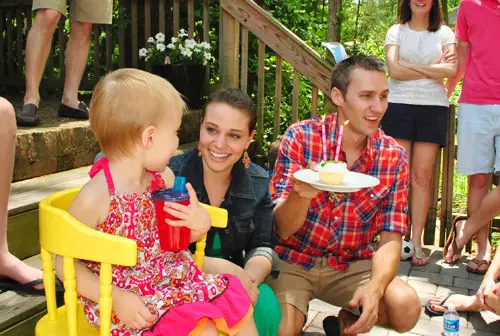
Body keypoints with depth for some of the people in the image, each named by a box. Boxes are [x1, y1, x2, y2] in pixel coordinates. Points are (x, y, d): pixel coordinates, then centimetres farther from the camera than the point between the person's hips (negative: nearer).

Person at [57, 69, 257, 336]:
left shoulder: (164, 177, -1)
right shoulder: (95, 198, -20)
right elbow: (65, 263, -12)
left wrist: (200, 224, -11)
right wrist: (116, 299, -21)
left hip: (174, 277, 7)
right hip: (130, 298, -6)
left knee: (236, 301, -1)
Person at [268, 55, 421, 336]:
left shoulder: (394, 156, -6)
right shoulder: (301, 137, -14)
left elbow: (391, 238, -5)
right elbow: (282, 229, -15)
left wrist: (374, 288, -26)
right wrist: (302, 194, -38)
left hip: (352, 265, 3)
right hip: (294, 261, -2)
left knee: (407, 308, -20)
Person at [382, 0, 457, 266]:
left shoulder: (444, 33, 12)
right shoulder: (396, 31, 9)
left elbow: (452, 69, -4)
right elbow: (394, 70, -6)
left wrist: (411, 66, -6)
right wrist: (434, 70, -2)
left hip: (433, 107, 1)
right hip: (399, 105, -1)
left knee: (422, 176, -2)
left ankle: (417, 241, 2)